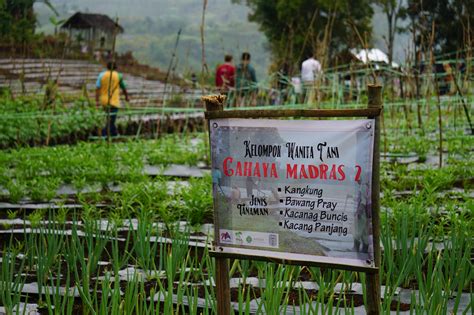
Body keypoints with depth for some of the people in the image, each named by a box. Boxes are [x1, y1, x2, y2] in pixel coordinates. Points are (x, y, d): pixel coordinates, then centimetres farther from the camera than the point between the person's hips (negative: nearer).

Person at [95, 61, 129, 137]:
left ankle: (115, 134, 30)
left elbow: (97, 88, -6)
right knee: (111, 120, -4)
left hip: (104, 101, 4)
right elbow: (123, 88, 10)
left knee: (110, 119, 21)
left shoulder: (101, 75, 3)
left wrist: (97, 101, -6)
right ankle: (104, 135, -17)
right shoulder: (118, 76, -1)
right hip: (114, 101, -4)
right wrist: (126, 96, 28)